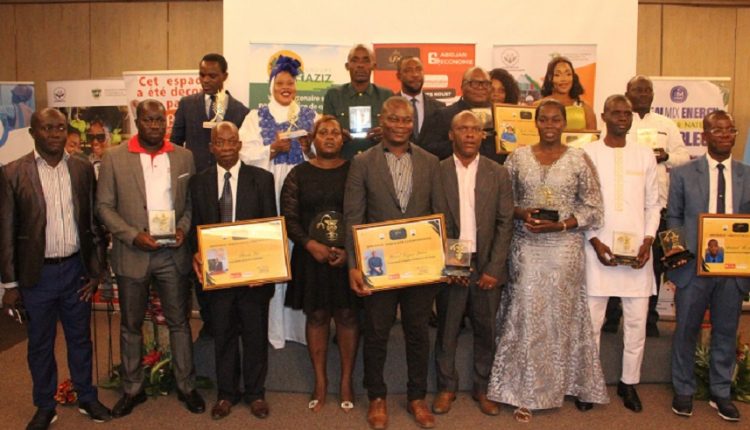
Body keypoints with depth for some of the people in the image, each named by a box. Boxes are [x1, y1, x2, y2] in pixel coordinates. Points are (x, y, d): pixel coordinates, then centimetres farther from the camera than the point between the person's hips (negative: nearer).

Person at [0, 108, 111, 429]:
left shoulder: (83, 169, 1)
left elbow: (93, 222, 5)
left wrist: (96, 270, 3)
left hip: (76, 269, 2)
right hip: (37, 273, -2)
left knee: (80, 338, 16)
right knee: (40, 344, 13)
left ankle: (87, 398, 33)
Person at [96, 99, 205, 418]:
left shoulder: (184, 157, 4)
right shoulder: (114, 158, -2)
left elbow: (192, 200, 7)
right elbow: (104, 205, -2)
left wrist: (184, 227, -11)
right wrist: (133, 236, -14)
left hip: (173, 254, 1)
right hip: (132, 255, 0)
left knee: (179, 322, 9)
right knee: (131, 325, 12)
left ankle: (187, 387, 23)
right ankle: (132, 389, 28)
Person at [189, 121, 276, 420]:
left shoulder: (262, 179, -1)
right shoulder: (199, 182, 5)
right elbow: (196, 225, 7)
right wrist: (196, 253, -11)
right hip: (216, 270, 2)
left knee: (256, 335, 10)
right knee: (223, 335, 13)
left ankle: (256, 393, 27)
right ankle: (226, 393, 29)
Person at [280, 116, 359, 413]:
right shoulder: (298, 174, 4)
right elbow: (289, 216, 0)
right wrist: (311, 245, -14)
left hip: (349, 256, -1)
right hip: (311, 257, 1)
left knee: (347, 316, 6)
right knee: (316, 316, 8)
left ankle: (346, 380, 19)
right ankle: (320, 381, 21)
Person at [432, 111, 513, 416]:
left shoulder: (498, 174, 3)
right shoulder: (437, 172, -1)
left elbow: (505, 224, 0)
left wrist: (494, 268, -7)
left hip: (487, 265, 1)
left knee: (486, 331, 10)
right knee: (447, 330, 9)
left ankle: (483, 388, 27)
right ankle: (446, 387, 25)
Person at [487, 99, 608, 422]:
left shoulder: (579, 159, 0)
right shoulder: (518, 157, 4)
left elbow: (592, 208, 0)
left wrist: (560, 225, -13)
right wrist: (521, 213, -12)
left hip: (565, 247, 0)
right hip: (526, 248, 1)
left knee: (564, 315, 7)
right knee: (526, 314, 0)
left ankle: (575, 385, 27)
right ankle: (524, 393, 12)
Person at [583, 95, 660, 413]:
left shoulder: (645, 155, 8)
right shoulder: (588, 153, 0)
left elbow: (653, 204, 10)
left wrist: (648, 241, -3)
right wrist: (595, 242, -9)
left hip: (637, 250, 2)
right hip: (599, 249, -2)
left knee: (637, 321, 6)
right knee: (592, 320, 3)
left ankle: (629, 382, 22)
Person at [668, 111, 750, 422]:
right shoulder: (683, 174, 3)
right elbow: (673, 217, 4)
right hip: (693, 265, -2)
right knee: (686, 330, 8)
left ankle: (721, 394, 27)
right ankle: (683, 391, 24)